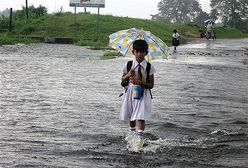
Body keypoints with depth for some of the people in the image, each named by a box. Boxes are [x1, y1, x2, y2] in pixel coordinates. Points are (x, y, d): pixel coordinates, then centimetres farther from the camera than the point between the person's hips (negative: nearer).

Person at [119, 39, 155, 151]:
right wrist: (128, 75, -13)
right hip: (130, 92, 3)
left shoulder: (149, 67, -7)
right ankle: (132, 132, 42)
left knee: (141, 117, -13)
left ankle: (140, 138, -12)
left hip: (143, 94, -3)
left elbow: (151, 85, -6)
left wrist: (140, 82, -22)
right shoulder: (128, 65, -1)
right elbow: (122, 80, 8)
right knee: (130, 117, 16)